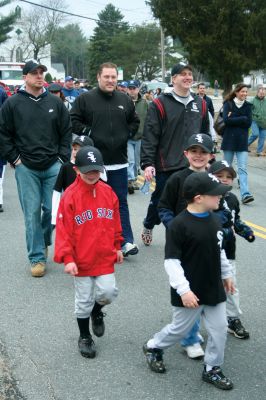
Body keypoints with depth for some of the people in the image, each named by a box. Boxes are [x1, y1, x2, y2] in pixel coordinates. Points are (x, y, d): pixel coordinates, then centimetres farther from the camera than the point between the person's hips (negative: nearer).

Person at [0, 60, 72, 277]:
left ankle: (44, 241, 29)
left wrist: (63, 158, 3)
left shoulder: (55, 102, 7)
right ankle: (37, 257, 7)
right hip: (26, 168, -2)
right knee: (32, 212, 0)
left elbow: (66, 131, 11)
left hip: (53, 166, 2)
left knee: (53, 209, 1)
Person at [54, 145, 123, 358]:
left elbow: (115, 222, 11)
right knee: (84, 300, 8)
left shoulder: (108, 192, 0)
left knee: (108, 292, -6)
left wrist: (117, 247, 15)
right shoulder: (70, 195, -13)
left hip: (105, 257, 3)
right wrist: (67, 258, -16)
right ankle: (85, 337, 29)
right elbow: (63, 229, -13)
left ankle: (97, 311, 30)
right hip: (82, 259, -3)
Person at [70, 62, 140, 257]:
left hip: (119, 161, 3)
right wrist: (89, 133, -11)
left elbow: (135, 122, 20)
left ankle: (127, 241, 6)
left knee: (121, 202, 5)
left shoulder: (125, 100, 9)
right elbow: (74, 121, -2)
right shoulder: (85, 99, -2)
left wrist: (127, 134, 5)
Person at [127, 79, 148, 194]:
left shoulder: (144, 103, 4)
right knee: (130, 160, -9)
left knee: (137, 161, 14)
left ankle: (134, 179, 26)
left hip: (140, 137, 3)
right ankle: (130, 180, -9)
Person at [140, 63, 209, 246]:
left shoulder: (200, 104, 10)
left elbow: (205, 134, 18)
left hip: (193, 166, 4)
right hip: (166, 166, -4)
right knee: (160, 200, 9)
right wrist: (147, 163, -16)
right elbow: (149, 136, -10)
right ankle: (148, 227, 36)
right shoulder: (160, 104, -6)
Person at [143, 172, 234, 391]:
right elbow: (171, 261, -19)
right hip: (190, 293, -6)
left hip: (214, 289, 6)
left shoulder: (214, 220, 1)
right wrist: (184, 290, -22)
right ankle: (153, 347, 37)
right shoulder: (179, 225, -21)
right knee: (180, 329, 11)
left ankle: (212, 369, 27)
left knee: (219, 330, 9)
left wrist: (227, 275, 22)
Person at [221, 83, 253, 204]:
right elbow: (226, 120, -15)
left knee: (243, 168, -7)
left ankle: (245, 194, -15)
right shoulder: (228, 104, -1)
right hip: (229, 139, -1)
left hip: (242, 141, 1)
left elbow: (248, 123, -5)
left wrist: (233, 119, -10)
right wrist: (242, 119, -13)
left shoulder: (247, 106, 6)